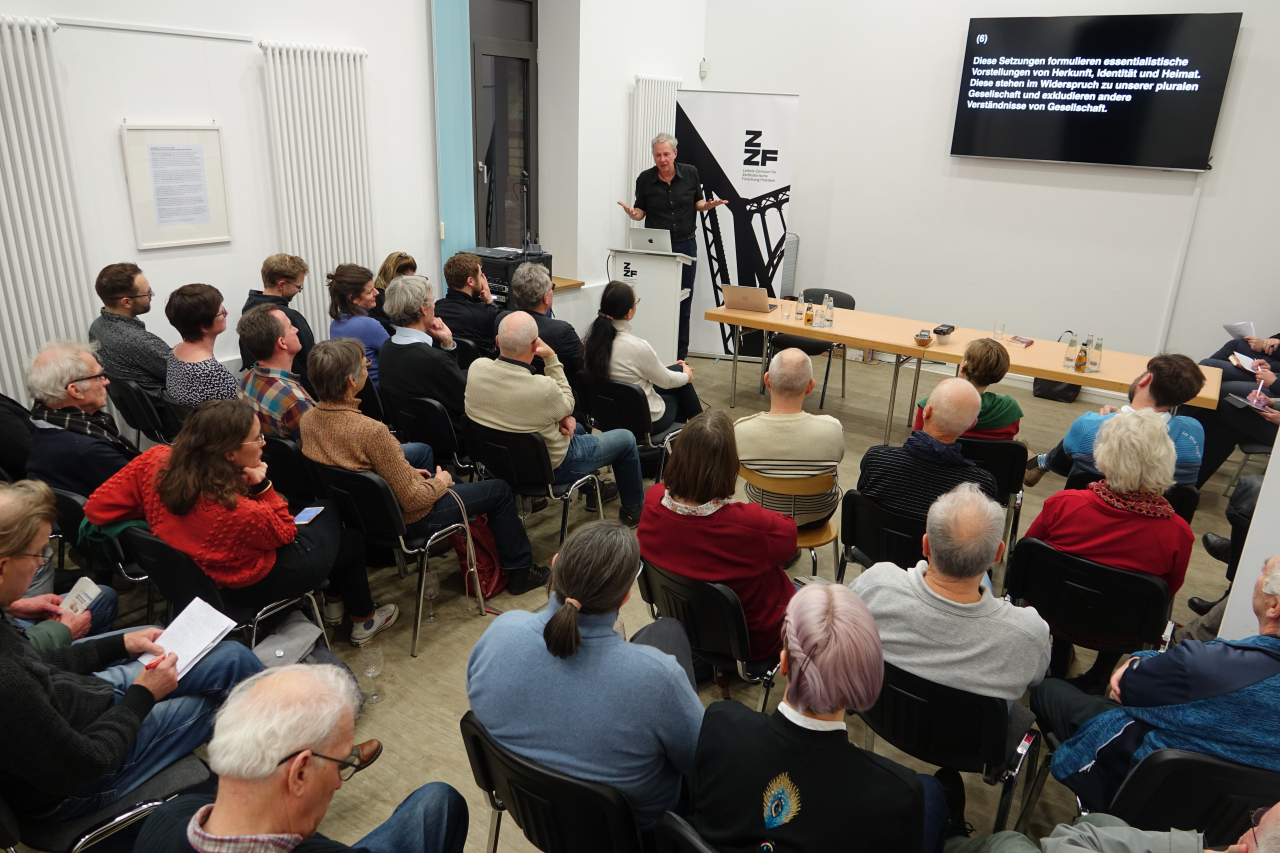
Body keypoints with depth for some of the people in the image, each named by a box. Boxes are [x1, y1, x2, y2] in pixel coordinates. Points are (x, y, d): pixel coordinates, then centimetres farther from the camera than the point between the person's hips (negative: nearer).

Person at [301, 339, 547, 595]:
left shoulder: (308, 420, -11)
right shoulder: (370, 430, -36)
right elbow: (413, 500, -28)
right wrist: (441, 482, -8)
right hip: (409, 518, -8)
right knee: (500, 491, 8)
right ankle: (520, 570, 26)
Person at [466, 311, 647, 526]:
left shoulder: (476, 368, -21)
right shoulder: (543, 389, -38)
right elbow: (568, 405, -13)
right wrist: (551, 358, -18)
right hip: (548, 466, -7)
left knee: (577, 428, 34)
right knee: (626, 439, 14)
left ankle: (593, 492, 53)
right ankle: (634, 509, 36)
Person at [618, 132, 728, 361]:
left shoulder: (690, 173, -1)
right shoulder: (645, 179, -3)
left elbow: (698, 203, 11)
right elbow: (641, 211, 4)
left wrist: (708, 205, -11)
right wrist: (632, 213, -18)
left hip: (686, 245, 1)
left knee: (683, 303, 5)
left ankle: (680, 356, 16)